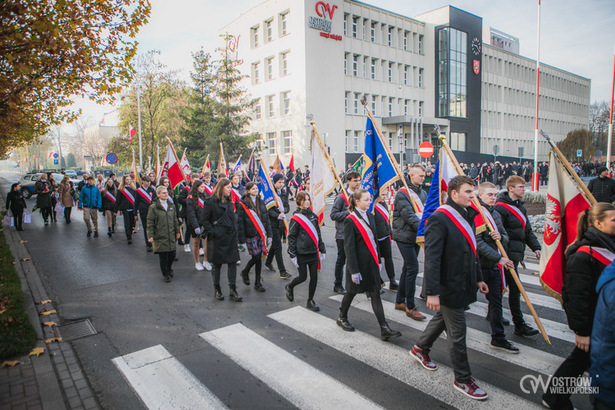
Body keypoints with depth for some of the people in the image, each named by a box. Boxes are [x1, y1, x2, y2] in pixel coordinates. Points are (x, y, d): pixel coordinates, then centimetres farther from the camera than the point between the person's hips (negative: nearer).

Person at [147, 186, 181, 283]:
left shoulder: (171, 205, 9)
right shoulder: (153, 207, -7)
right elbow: (150, 222, -6)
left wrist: (177, 231, 17)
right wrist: (150, 236, -10)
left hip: (171, 236, 4)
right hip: (160, 237, -4)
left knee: (172, 254, 8)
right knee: (163, 256, 2)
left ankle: (169, 269, 35)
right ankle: (165, 274, 18)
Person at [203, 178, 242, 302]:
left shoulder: (229, 201, 12)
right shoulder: (211, 202, -9)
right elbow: (205, 220, -8)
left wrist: (234, 230, 9)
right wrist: (213, 232, -15)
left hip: (231, 238, 6)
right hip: (217, 239, -6)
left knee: (233, 262, 3)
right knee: (217, 264, 7)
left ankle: (232, 290, 10)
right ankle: (217, 289, 22)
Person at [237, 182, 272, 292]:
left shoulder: (261, 202, 8)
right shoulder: (243, 205, -8)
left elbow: (267, 219, 12)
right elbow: (240, 223, -7)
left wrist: (269, 234, 9)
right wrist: (242, 239, -9)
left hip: (261, 234, 5)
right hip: (250, 236, -4)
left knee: (259, 258, 6)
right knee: (256, 257, -6)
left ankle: (257, 283, 18)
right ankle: (245, 272, 24)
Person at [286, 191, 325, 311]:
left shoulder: (313, 216, 7)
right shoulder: (296, 218, -9)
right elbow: (291, 237, -8)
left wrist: (322, 250, 13)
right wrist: (293, 255, -11)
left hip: (313, 252, 5)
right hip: (301, 253, -5)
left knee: (314, 277, 5)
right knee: (303, 277, 3)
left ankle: (310, 301, 20)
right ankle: (289, 287, 34)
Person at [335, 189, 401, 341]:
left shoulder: (370, 217, 9)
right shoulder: (350, 220, -14)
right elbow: (349, 247, -16)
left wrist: (378, 260, 14)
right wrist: (354, 271, -18)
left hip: (371, 262, 6)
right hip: (358, 263, -6)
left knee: (375, 294, 5)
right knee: (352, 292, 11)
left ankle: (384, 329, 6)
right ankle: (342, 318, 35)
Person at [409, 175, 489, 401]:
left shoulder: (467, 216, 8)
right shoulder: (439, 219, -22)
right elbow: (431, 258, -25)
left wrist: (478, 278, 21)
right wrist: (432, 292, -26)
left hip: (462, 285, 9)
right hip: (448, 287, -9)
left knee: (442, 319, 25)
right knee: (457, 334, 3)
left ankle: (420, 348, 46)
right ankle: (463, 380, 20)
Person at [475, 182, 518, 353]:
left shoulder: (496, 214, 12)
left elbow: (506, 238, 14)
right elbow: (478, 242, -20)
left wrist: (501, 237, -10)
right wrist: (499, 258, -23)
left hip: (494, 266, 7)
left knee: (496, 301, 10)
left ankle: (498, 338, 20)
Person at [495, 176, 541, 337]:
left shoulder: (519, 206, 16)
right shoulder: (501, 207, -15)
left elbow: (527, 229, 19)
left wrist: (535, 247, 9)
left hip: (516, 252, 10)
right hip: (508, 253, -10)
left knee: (503, 285, 18)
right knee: (515, 288, -7)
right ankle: (519, 326, -1)